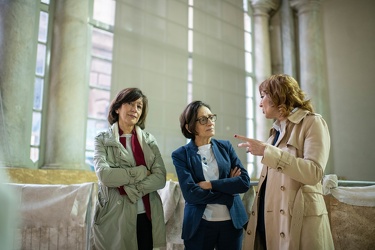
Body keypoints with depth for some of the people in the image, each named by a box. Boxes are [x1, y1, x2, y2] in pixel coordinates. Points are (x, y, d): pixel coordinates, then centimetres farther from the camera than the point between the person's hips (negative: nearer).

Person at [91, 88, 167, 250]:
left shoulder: (149, 140, 7)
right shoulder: (103, 140, 1)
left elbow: (160, 178, -4)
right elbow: (104, 175, -15)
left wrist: (129, 190, -14)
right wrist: (142, 172, -11)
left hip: (147, 217, 3)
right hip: (114, 218, -2)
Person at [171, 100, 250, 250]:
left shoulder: (225, 147, 4)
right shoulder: (181, 155, -5)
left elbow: (244, 182, -5)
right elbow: (190, 194, -15)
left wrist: (210, 185, -14)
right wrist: (228, 190, -11)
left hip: (232, 221, 3)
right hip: (199, 225, -3)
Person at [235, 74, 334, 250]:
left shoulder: (312, 122, -3)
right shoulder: (277, 130, 19)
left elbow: (314, 173, -18)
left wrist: (266, 151, -18)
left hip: (298, 220, -7)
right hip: (268, 219, 7)